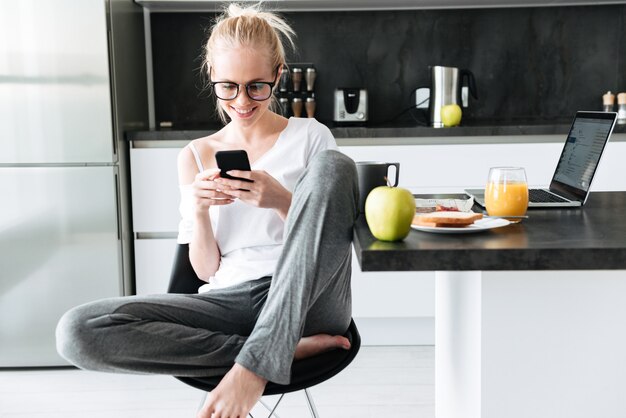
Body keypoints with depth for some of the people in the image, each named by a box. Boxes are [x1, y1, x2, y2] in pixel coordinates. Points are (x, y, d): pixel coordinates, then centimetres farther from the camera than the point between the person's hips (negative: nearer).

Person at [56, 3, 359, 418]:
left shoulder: (310, 136, 9)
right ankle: (288, 347, -19)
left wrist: (283, 201, -14)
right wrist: (199, 211, -9)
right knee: (79, 330, -23)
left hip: (306, 297, -1)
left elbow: (329, 233, 6)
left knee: (332, 164, -27)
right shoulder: (196, 155, 14)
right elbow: (206, 270, 12)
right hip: (229, 301, 2)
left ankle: (255, 364, -31)